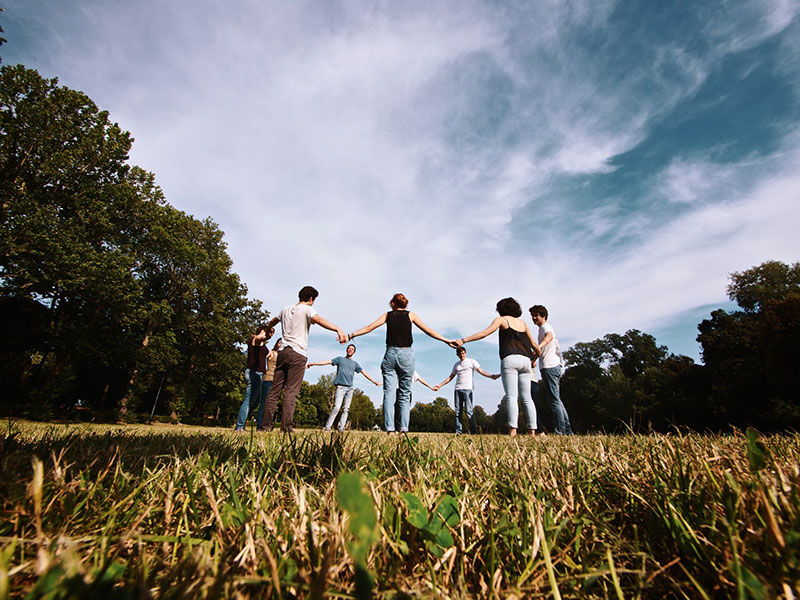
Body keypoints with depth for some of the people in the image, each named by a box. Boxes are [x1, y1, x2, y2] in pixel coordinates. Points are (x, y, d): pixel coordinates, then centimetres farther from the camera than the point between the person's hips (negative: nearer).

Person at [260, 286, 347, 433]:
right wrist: (338, 329, -39)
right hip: (298, 354, -6)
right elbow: (319, 320, -23)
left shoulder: (286, 309, 20)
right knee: (291, 391, -8)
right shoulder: (307, 309, -1)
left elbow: (272, 322, 38)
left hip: (283, 352, 6)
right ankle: (286, 426, -14)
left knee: (275, 389, 8)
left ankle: (266, 425, 7)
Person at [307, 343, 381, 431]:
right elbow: (328, 362, 6)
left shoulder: (355, 363, 22)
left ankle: (341, 428, 0)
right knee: (336, 408, -14)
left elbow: (364, 372, 22)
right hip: (340, 387, -3)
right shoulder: (340, 359, 15)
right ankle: (327, 427, -8)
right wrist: (314, 363, -5)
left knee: (346, 409, -2)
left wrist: (374, 381, 20)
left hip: (350, 388, 4)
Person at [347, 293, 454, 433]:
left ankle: (389, 428, -8)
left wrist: (351, 335, 12)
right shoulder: (410, 315, 9)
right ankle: (404, 428, -2)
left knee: (389, 393, 0)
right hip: (406, 354, 0)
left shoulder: (388, 315, 11)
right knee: (405, 394, 6)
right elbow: (428, 331, 6)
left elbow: (369, 327, 6)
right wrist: (447, 340, 11)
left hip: (390, 354, 1)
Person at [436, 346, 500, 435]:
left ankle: (473, 431, -8)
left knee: (469, 411, -11)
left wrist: (491, 376, -17)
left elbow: (481, 371, -1)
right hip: (457, 389, 5)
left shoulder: (471, 361, 8)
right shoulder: (456, 365, 20)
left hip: (467, 389, -4)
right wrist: (440, 385, 20)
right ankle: (458, 431, 5)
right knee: (458, 411, 2)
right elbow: (450, 377, 24)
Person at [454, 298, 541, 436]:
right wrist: (534, 357, 45)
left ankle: (512, 429, -22)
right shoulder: (523, 323, 23)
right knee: (526, 397, 7)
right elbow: (534, 345, 25)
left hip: (510, 359, -5)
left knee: (511, 396, -12)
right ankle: (532, 430, 2)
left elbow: (485, 333, -6)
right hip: (525, 360, 5)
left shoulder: (501, 320, 9)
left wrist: (464, 340, -8)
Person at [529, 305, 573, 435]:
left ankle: (560, 431, -8)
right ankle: (567, 430, 19)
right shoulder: (544, 328, 24)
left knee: (554, 400, -9)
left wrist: (539, 346, -51)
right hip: (554, 366, 11)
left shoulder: (545, 327, -7)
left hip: (549, 367, -11)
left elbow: (549, 336, -31)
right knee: (556, 399, 14)